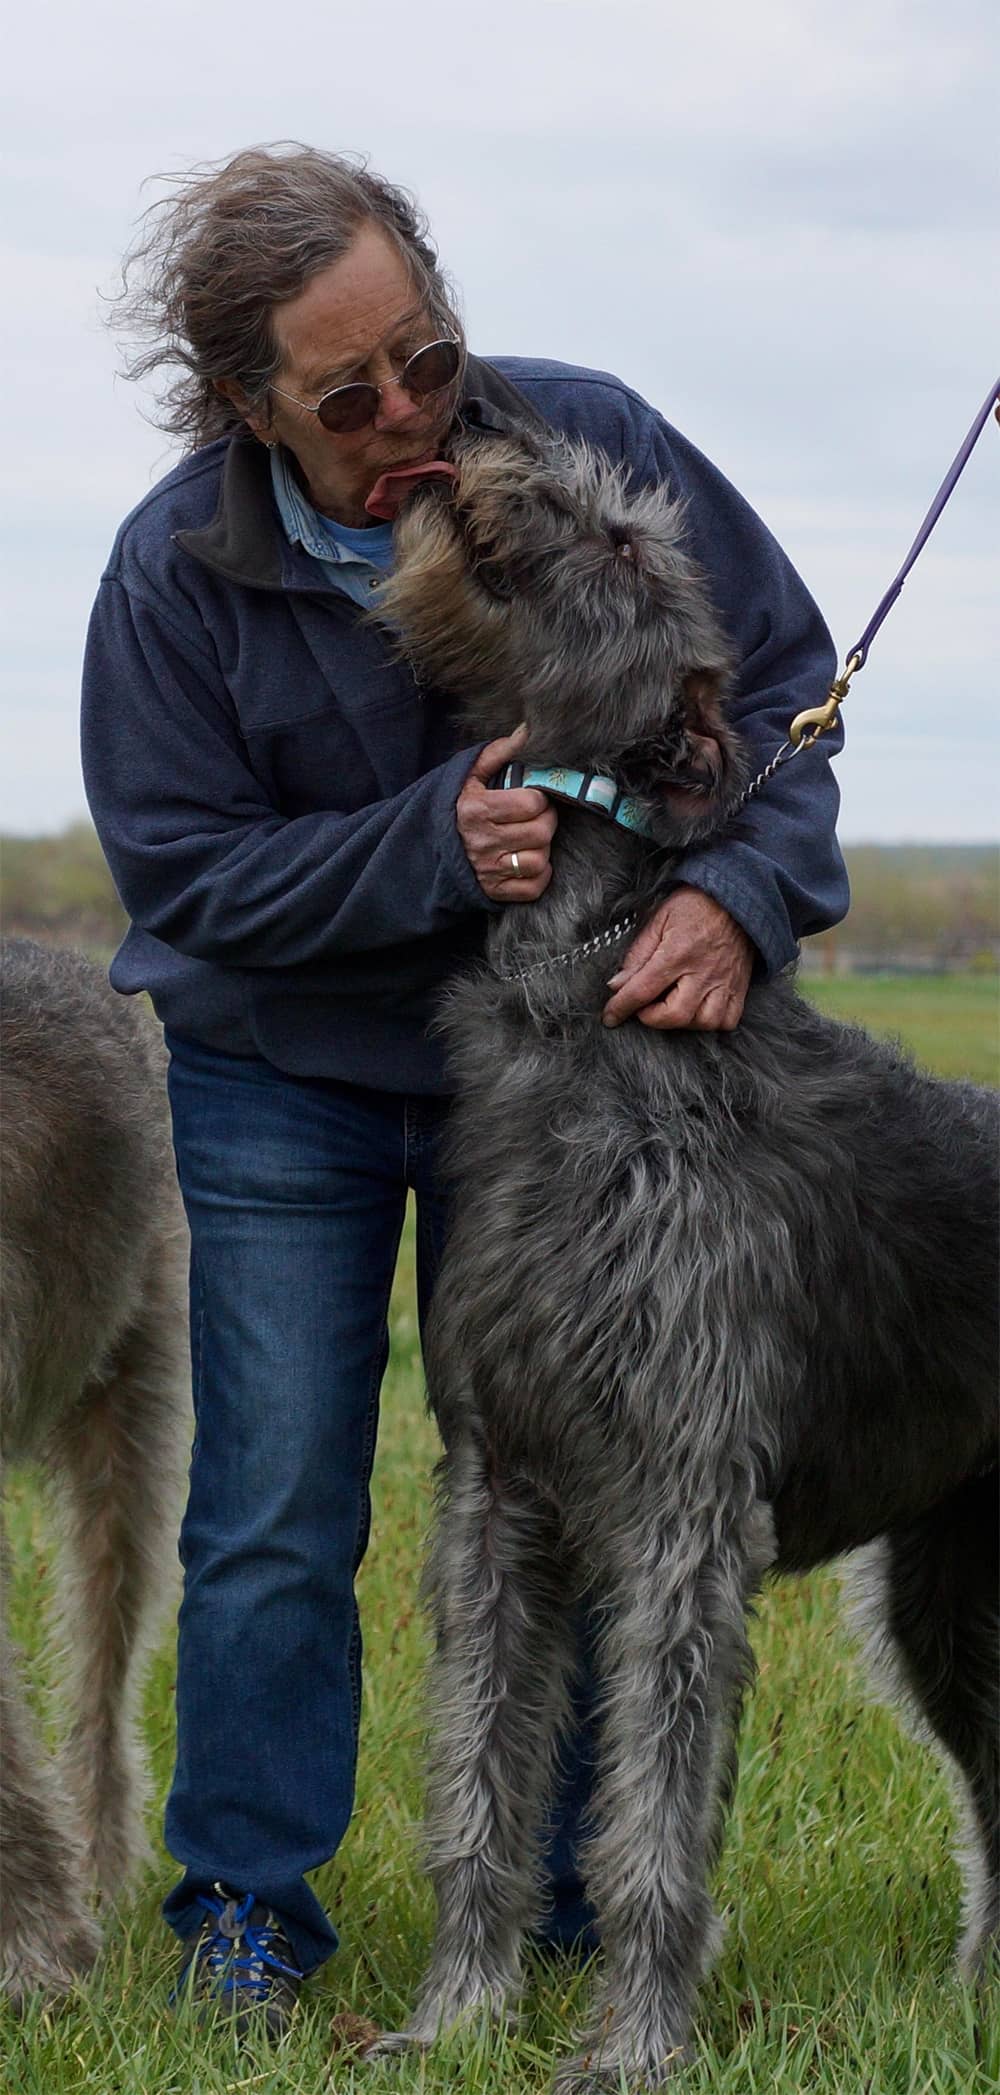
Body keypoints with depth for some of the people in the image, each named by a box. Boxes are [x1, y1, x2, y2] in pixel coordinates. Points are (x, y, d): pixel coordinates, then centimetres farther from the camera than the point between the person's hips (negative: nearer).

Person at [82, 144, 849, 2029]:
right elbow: (180, 866, -14)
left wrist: (736, 892, -27)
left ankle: (568, 1907, 20)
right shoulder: (174, 571, -18)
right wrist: (433, 844, -29)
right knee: (277, 1506, 0)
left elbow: (779, 675, -8)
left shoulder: (593, 444, -15)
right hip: (279, 1079, -1)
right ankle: (246, 1908, 15)